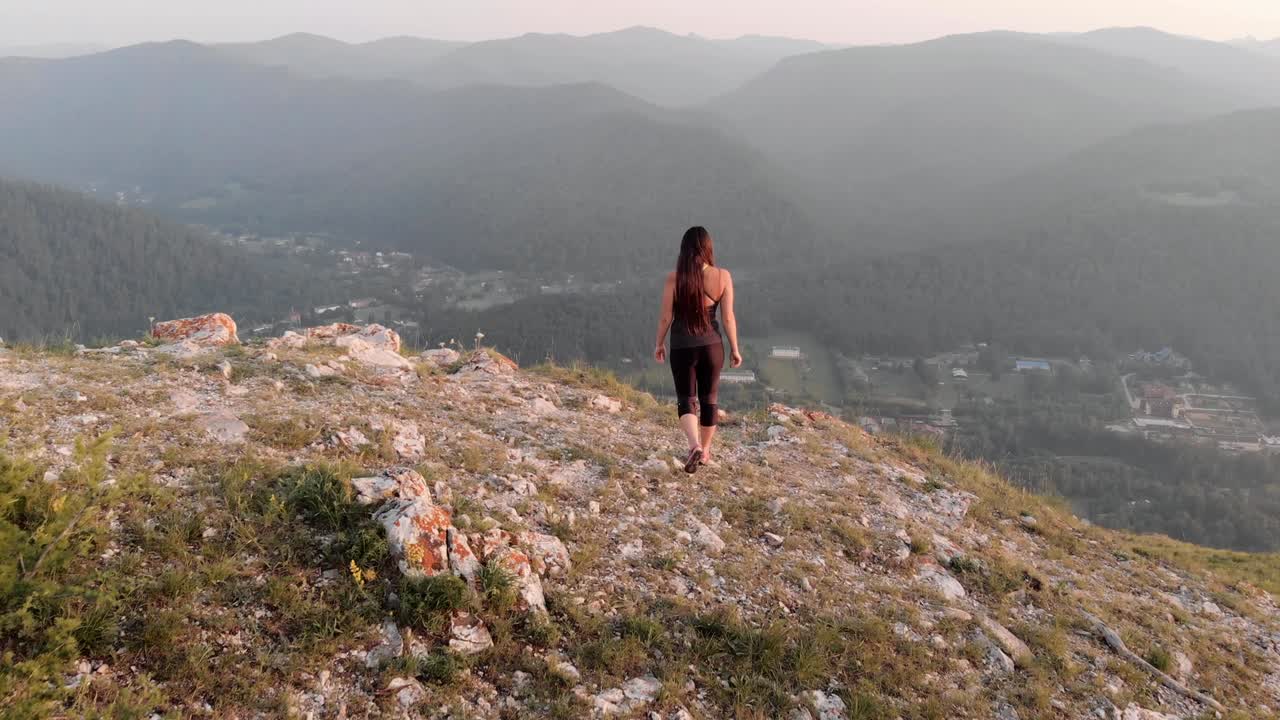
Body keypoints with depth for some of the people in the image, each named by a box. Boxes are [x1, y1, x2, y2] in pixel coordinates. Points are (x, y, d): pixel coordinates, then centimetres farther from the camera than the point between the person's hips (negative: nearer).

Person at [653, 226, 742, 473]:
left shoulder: (674, 279, -11)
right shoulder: (722, 276, -8)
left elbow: (665, 317, -6)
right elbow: (729, 317, -6)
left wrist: (659, 344, 10)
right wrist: (734, 349, 5)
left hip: (682, 348, -2)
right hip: (712, 346, 2)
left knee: (686, 400, 8)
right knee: (709, 398, 18)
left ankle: (695, 446, -15)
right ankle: (705, 450, 30)